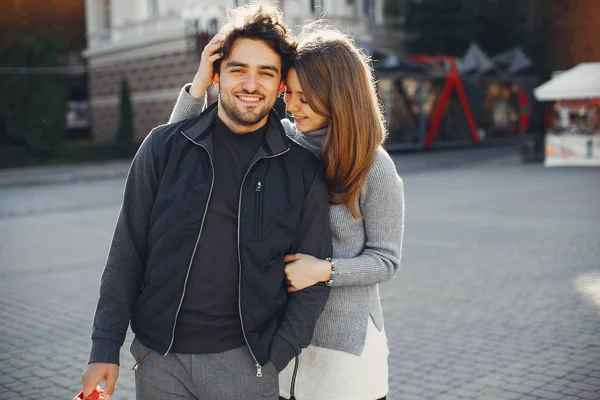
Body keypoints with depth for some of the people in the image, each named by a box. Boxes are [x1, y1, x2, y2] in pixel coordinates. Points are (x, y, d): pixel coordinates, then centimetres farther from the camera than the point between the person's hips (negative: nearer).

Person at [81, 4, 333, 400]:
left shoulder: (302, 170, -2)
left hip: (245, 360, 0)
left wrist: (272, 359, -6)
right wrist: (106, 348, -1)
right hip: (159, 358, 1)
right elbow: (128, 252, 1)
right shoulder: (164, 147, -1)